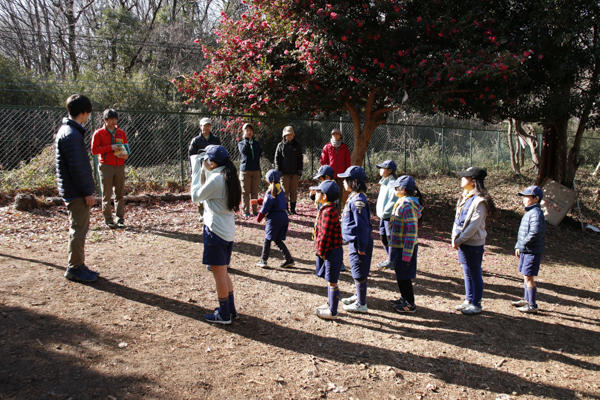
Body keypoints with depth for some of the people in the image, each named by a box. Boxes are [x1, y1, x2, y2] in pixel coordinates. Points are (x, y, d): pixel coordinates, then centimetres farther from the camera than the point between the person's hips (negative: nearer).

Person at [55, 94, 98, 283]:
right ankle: (75, 268, 7)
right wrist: (87, 192, -18)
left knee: (79, 228, 15)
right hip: (76, 192, -10)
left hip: (74, 191, 10)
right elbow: (76, 167, -21)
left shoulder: (68, 131, 15)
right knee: (79, 230, -2)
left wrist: (87, 190, 18)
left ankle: (78, 266, 24)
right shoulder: (71, 134, -17)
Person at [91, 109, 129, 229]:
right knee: (107, 195, -1)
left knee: (120, 194, 4)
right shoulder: (99, 133, 1)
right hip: (106, 166, -3)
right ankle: (108, 220, 7)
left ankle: (120, 219, 10)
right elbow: (94, 150, -5)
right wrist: (110, 147, -14)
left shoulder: (121, 133, 13)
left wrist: (126, 155, -4)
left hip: (119, 166, 3)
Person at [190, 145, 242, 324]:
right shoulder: (228, 177, 7)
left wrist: (196, 171, 0)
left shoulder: (215, 179, -18)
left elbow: (196, 196, -7)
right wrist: (203, 168, 14)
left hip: (215, 231, -9)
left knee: (219, 274, 3)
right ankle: (231, 309, 29)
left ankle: (224, 315, 14)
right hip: (228, 231, 9)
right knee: (223, 272, 20)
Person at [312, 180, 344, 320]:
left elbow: (325, 235, -24)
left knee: (332, 282, 2)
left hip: (331, 252, -10)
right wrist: (321, 251, 17)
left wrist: (321, 252, -14)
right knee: (330, 280, 22)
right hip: (330, 251, 10)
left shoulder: (328, 212, -25)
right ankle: (330, 304, 38)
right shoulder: (329, 209, 9)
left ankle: (332, 312, 13)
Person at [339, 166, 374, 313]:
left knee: (359, 273, 1)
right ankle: (358, 296, 38)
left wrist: (361, 247, -20)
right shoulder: (353, 197, 9)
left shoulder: (358, 200, -23)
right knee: (356, 271, 22)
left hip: (359, 242, -10)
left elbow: (362, 225, -24)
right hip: (354, 241, 10)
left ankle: (361, 304, 13)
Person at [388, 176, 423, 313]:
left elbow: (412, 230, -26)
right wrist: (393, 244, 21)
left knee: (403, 276, 3)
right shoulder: (403, 202, 7)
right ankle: (404, 298, 36)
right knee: (400, 273, 21)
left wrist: (406, 254, -25)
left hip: (404, 247, -10)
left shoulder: (407, 205, -24)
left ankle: (410, 304, 16)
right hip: (399, 245, 10)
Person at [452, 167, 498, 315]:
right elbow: (457, 218, 10)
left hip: (473, 243, -8)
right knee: (467, 273, 17)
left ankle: (476, 304, 16)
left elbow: (474, 225, -20)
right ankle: (468, 300, 29)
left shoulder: (480, 201, -17)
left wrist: (459, 240, -15)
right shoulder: (465, 197, 10)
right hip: (462, 242, 8)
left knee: (475, 274, 4)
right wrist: (455, 238, 0)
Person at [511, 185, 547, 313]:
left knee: (528, 277, -5)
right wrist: (518, 246, 12)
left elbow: (535, 232, -25)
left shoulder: (536, 213, -17)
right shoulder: (529, 212, 15)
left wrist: (523, 244, -15)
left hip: (532, 251, -10)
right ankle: (527, 299, 32)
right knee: (525, 276, 18)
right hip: (525, 250, 10)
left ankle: (532, 305, 3)